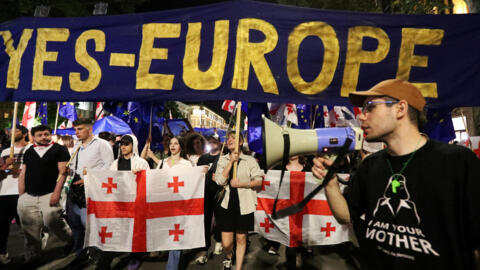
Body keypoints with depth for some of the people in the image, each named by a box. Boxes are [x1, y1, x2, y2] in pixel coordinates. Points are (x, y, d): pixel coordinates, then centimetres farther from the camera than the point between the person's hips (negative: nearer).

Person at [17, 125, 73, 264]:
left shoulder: (60, 149, 2)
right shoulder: (28, 152, 16)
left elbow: (63, 172, -5)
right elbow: (23, 175, 16)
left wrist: (56, 192, -14)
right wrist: (21, 196, 8)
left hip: (49, 195, -4)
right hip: (28, 196, 4)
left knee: (51, 221, -17)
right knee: (31, 230, 3)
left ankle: (72, 239, 8)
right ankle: (31, 257, 21)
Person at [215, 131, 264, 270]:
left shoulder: (250, 160, 1)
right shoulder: (222, 160, 6)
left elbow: (259, 181, -1)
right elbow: (219, 181, -7)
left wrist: (241, 184, -13)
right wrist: (231, 161, -12)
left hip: (244, 205, 0)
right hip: (227, 204, 1)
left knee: (241, 239, 10)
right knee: (226, 243, 3)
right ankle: (228, 257, 38)